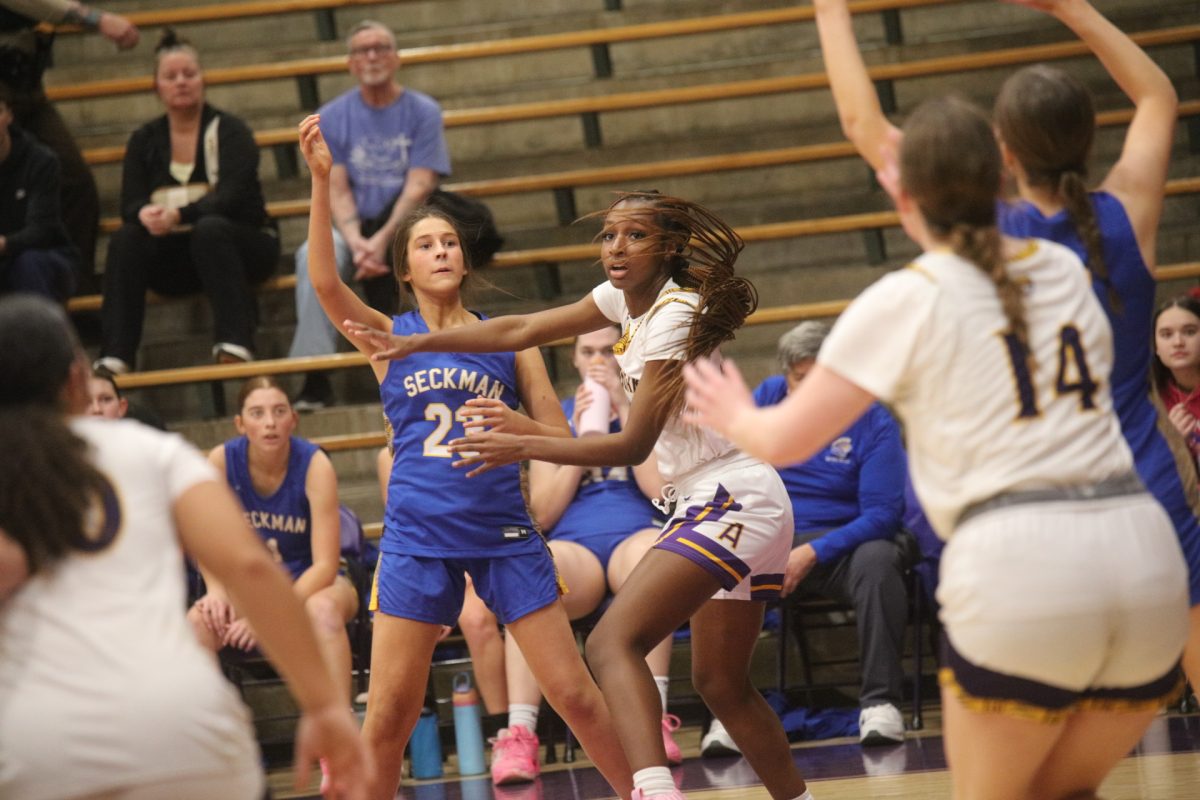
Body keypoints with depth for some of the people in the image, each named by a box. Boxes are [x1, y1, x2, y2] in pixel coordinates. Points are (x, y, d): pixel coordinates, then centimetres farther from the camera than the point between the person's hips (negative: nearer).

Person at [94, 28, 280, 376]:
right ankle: (114, 357, -35)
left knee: (210, 229, -36)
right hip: (175, 261, 3)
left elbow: (232, 198, -17)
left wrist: (180, 215, -35)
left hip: (242, 245, -3)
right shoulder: (145, 140, 8)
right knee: (125, 240, -26)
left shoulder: (229, 131, -3)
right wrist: (146, 214, -29)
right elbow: (130, 204, -3)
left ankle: (236, 345, -44)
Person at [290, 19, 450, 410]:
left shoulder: (422, 112, 1)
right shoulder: (332, 117, 7)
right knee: (313, 255, -31)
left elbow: (419, 187, -8)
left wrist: (382, 241, -23)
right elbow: (337, 191, -1)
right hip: (356, 230, 1)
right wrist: (356, 242, -20)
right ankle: (315, 380, -35)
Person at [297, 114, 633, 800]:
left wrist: (518, 426, -16)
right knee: (390, 712, -4)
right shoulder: (388, 336, 6)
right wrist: (322, 181, -24)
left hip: (504, 530, 1)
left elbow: (563, 441, 7)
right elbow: (325, 280, -12)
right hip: (418, 533, -1)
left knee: (574, 692, 0)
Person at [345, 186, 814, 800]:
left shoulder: (675, 314, -16)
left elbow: (634, 445, -18)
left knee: (613, 642, -23)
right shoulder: (626, 299, 10)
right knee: (720, 683, 18)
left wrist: (526, 446, -20)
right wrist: (413, 344, 16)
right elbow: (521, 331, 18)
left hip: (731, 503, -10)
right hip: (733, 504, 10)